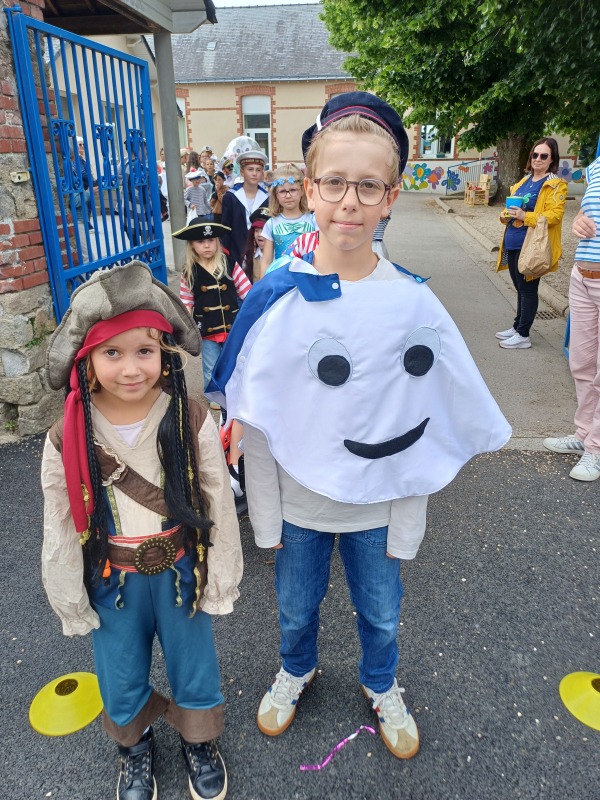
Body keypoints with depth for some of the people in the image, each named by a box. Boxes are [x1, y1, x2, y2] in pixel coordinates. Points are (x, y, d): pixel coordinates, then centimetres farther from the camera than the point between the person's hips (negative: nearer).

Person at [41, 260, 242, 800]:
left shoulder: (192, 422, -19)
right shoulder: (67, 440, -17)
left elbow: (219, 506, -10)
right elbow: (60, 528, -5)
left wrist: (220, 584, -4)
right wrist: (72, 603, 3)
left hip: (180, 570, -1)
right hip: (112, 581, 1)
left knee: (194, 666, 20)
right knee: (121, 681, 22)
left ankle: (200, 741, 52)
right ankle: (135, 747, 55)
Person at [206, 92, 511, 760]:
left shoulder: (414, 303, -14)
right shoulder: (273, 300, -16)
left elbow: (419, 427, -7)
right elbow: (255, 423, -9)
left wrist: (406, 524, -3)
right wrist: (264, 517, -4)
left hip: (376, 505, 1)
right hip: (297, 503, 0)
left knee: (380, 614, 23)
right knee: (296, 607, 24)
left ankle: (381, 686, 56)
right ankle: (296, 671, 58)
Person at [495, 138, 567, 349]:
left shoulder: (555, 185, -6)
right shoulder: (524, 181, 17)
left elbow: (555, 215, -16)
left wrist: (525, 216, -27)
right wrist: (506, 215, 1)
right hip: (513, 243, 7)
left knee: (528, 289, -1)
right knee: (520, 288, 16)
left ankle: (523, 335, 6)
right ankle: (517, 327, 28)